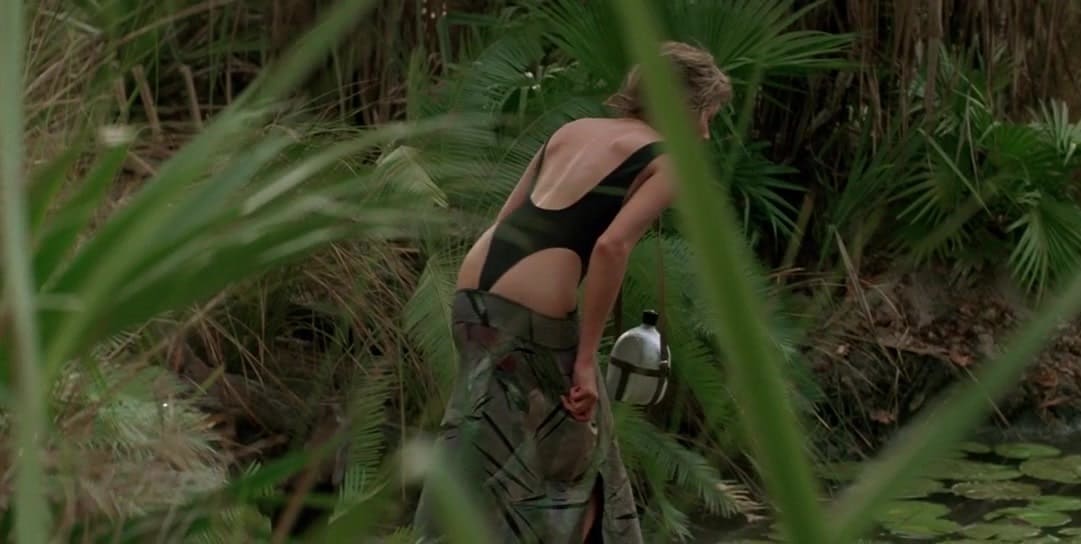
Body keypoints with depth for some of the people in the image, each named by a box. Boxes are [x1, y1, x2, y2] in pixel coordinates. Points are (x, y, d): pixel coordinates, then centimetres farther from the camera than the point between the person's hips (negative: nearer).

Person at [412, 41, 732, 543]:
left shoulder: (572, 129, 21)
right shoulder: (666, 162, 1)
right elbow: (612, 246, -15)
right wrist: (586, 358, -13)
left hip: (474, 290, 7)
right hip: (532, 312, -7)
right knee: (577, 463, 12)